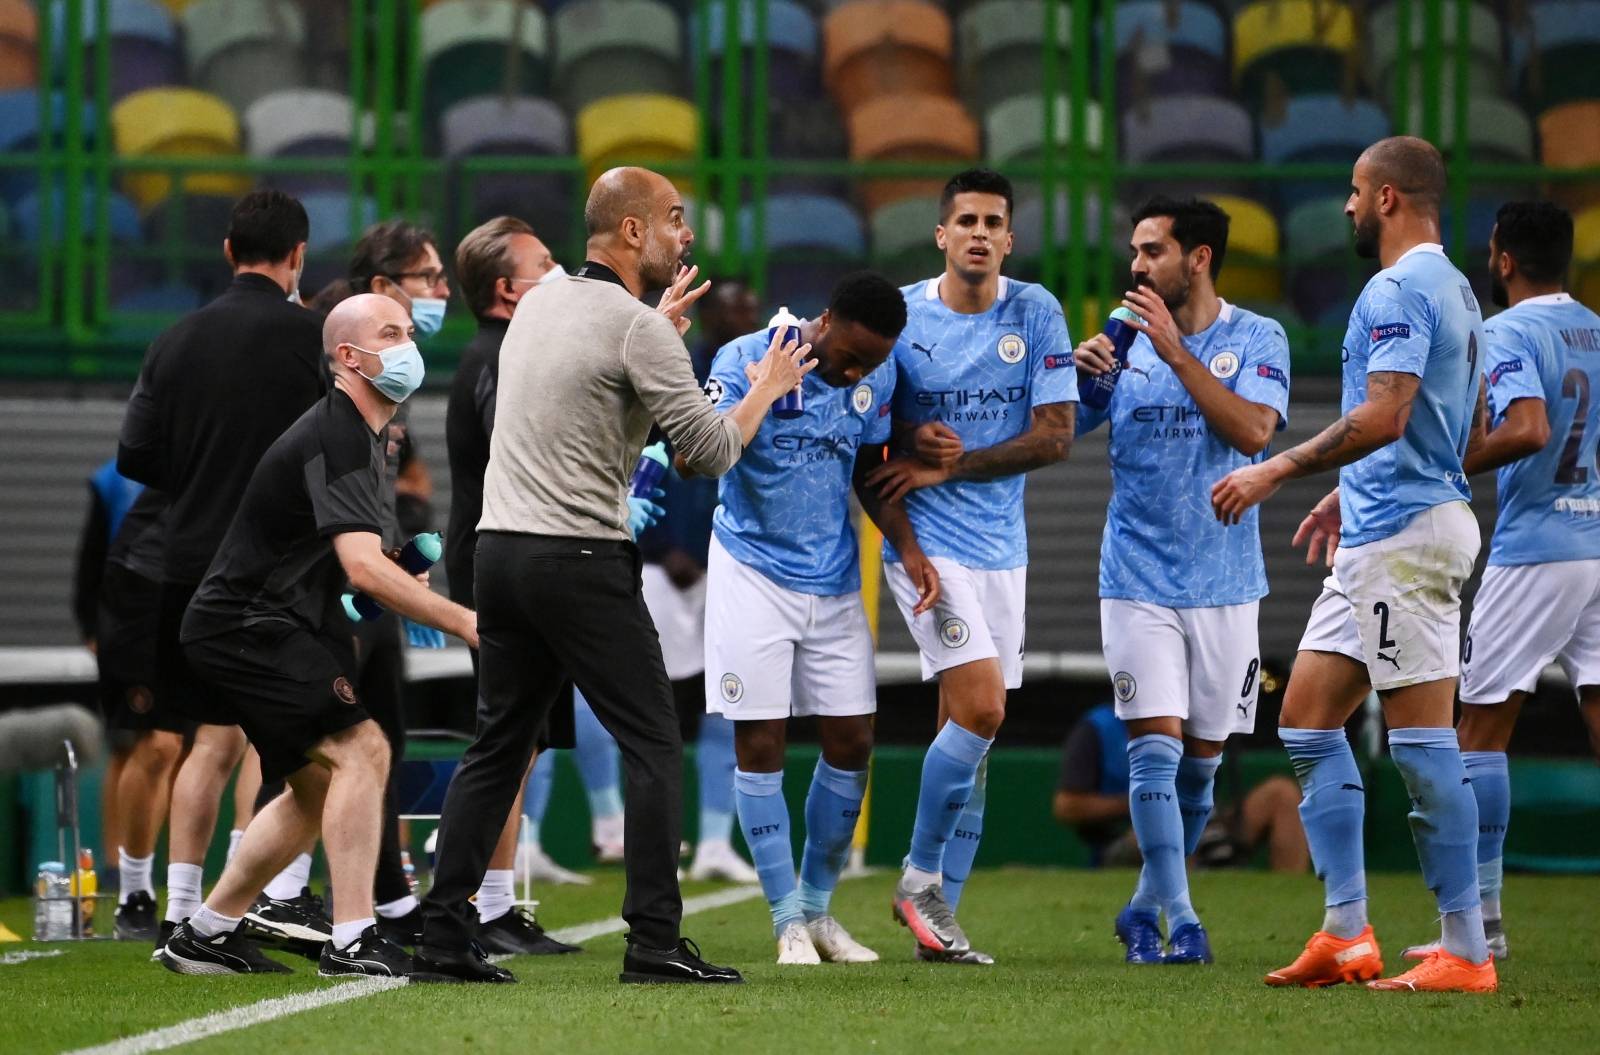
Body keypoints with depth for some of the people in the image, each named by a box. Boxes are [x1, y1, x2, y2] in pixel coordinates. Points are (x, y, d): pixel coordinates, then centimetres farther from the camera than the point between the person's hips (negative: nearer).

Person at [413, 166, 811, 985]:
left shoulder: (539, 305, 14)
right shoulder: (638, 327, -11)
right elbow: (709, 450, -9)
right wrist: (765, 391, 8)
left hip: (501, 548, 8)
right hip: (580, 559, -8)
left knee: (498, 747, 10)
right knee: (653, 742, -1)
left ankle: (442, 939, 6)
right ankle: (654, 942, -6)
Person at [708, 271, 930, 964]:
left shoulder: (877, 377, 0)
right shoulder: (746, 359, -14)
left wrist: (907, 546, -1)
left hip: (834, 578, 4)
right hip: (754, 573, -4)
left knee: (851, 742, 2)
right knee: (760, 745, -4)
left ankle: (817, 907, 17)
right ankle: (789, 921, 3)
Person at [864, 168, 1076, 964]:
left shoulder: (1035, 313, 1)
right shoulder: (900, 315, -3)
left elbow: (1055, 436, -3)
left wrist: (949, 467, -10)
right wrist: (913, 440, -15)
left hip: (1001, 544, 3)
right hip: (926, 540, -3)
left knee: (967, 730, 5)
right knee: (981, 709, -17)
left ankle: (938, 908, 12)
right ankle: (920, 879, -1)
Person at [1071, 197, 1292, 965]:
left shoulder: (1257, 340, -2)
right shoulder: (1125, 341, 4)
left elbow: (1252, 430, -18)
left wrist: (1176, 350, -23)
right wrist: (1078, 375, -14)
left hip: (1223, 583, 0)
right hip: (1139, 579, 0)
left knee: (1200, 760, 7)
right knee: (1155, 747, -12)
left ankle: (1147, 908, 23)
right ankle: (1179, 920, -12)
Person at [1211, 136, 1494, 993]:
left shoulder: (1399, 292, -14)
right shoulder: (1453, 289, 18)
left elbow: (1383, 417, -24)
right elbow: (1466, 434, 25)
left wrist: (1276, 472, -17)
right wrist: (1352, 493, 29)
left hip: (1405, 537, -11)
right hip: (1378, 538, 11)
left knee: (1422, 743, -8)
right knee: (1307, 721, 11)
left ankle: (1465, 952, -6)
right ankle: (1345, 935, 10)